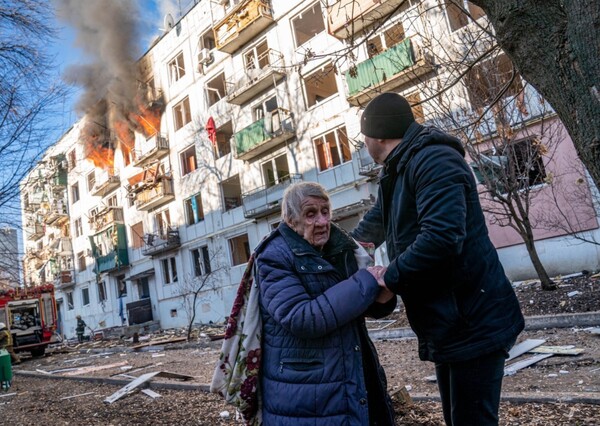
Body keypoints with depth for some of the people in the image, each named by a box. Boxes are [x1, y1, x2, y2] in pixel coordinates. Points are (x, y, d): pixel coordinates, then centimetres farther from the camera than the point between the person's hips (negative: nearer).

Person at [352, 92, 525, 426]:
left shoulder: (433, 160, -18)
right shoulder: (398, 172, 13)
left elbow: (441, 236, -32)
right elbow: (377, 222, 30)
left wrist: (388, 278, -21)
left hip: (474, 324, -9)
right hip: (448, 325, 10)